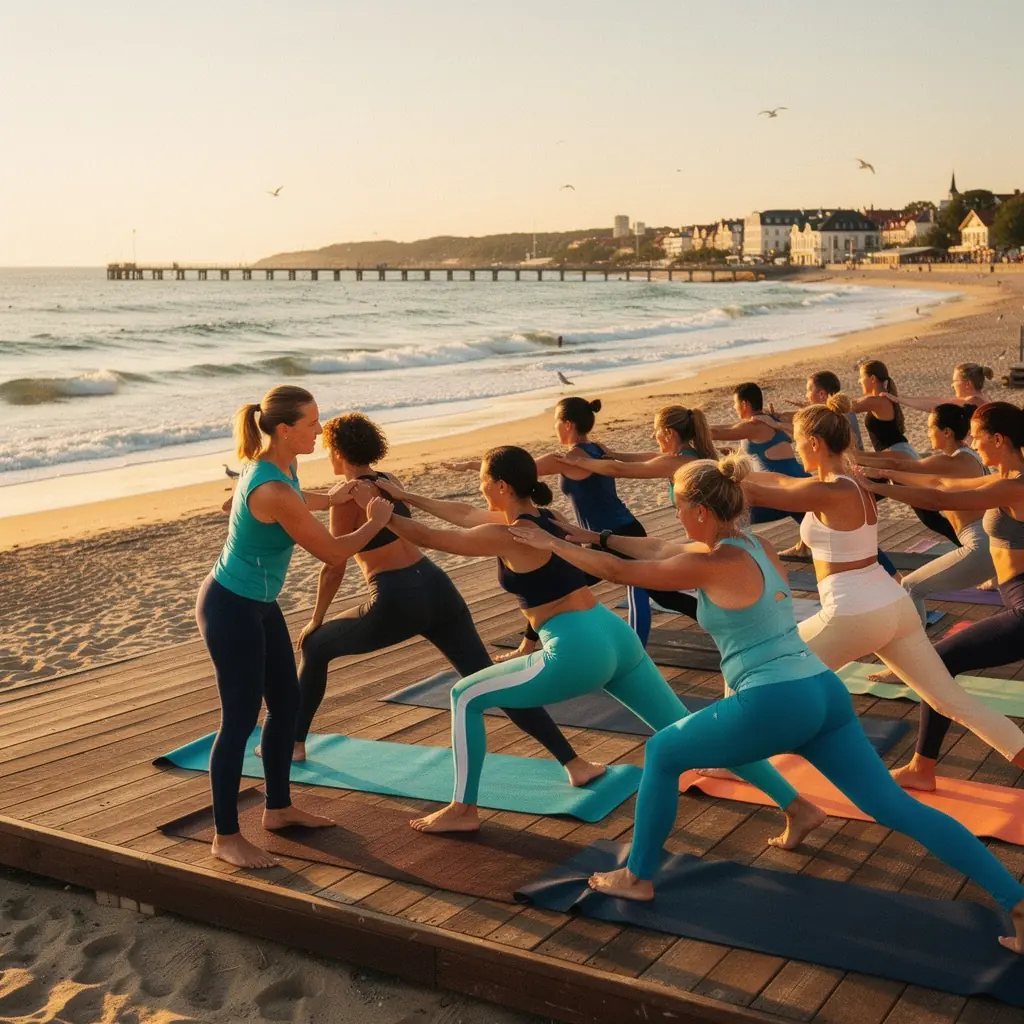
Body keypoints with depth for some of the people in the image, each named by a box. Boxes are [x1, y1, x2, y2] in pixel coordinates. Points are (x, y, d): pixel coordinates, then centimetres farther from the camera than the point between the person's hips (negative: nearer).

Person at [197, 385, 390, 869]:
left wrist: (327, 499, 25)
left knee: (286, 704, 17)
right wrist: (377, 521, -4)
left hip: (259, 605, 10)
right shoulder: (274, 489, -30)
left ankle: (278, 807, 33)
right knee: (240, 720, -1)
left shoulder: (272, 463, -1)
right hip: (231, 609, -10)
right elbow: (333, 552, -19)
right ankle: (226, 837, 12)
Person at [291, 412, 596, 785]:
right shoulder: (390, 482, 15)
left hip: (399, 603, -6)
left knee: (315, 646, 18)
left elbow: (334, 567, -2)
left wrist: (315, 619, 11)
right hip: (436, 587, 7)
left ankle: (293, 744, 30)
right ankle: (574, 763, -6)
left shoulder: (348, 496, -6)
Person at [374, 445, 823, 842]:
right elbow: (464, 514, 29)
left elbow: (427, 537, -4)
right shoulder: (539, 516, 14)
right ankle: (798, 807, 7)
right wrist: (406, 498, 33)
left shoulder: (509, 536, -10)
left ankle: (463, 810, 17)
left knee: (466, 697, 7)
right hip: (615, 638, 9)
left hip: (578, 654, -9)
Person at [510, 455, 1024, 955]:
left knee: (661, 753, 14)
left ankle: (638, 877, 24)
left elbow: (620, 572, 0)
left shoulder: (711, 564, -7)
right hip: (823, 693, 8)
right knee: (897, 807, 7)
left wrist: (552, 544, 13)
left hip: (775, 704, -8)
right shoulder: (758, 547, 15)